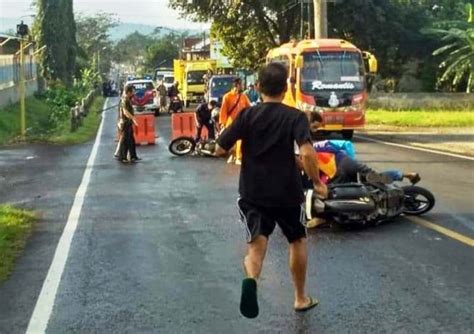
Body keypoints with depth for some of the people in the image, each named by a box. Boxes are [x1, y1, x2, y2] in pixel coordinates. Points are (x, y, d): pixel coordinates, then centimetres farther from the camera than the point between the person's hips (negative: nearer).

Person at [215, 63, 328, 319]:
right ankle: (301, 298, 32)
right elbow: (307, 153, -23)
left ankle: (251, 279, -37)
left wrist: (240, 138, 17)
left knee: (256, 245, -3)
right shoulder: (295, 117, -7)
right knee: (298, 241, 21)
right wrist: (317, 182, -9)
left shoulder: (247, 115, -2)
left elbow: (220, 150, -2)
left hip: (252, 194, 1)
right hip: (287, 193, -1)